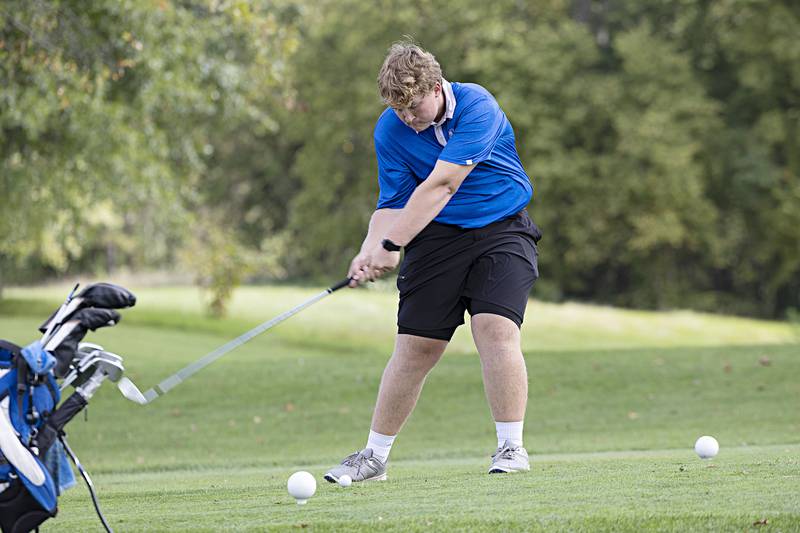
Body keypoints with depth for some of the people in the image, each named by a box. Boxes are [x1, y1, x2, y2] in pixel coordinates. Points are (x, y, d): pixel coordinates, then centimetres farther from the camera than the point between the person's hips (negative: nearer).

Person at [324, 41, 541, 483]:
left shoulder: (477, 107, -20)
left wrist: (392, 245, -29)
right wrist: (370, 250, -24)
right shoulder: (390, 130, -6)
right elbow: (393, 203, -3)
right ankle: (374, 456, 10)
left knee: (495, 329, -21)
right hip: (437, 235, 3)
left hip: (501, 230, -3)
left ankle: (511, 447, -13)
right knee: (415, 346, -1)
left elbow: (441, 186, -26)